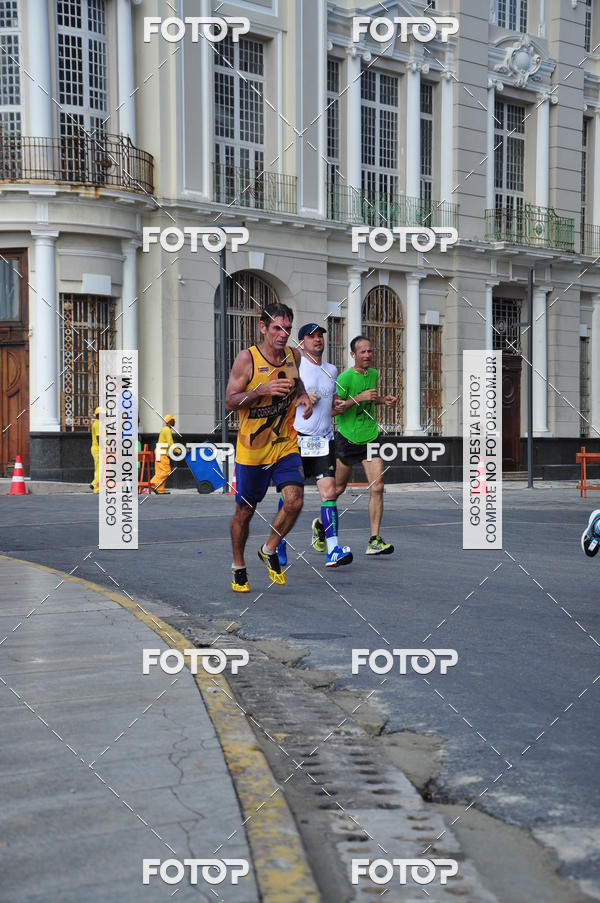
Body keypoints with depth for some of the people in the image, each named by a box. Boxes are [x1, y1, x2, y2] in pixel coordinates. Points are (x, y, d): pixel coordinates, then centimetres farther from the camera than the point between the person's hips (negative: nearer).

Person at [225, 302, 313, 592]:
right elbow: (230, 402, -12)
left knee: (294, 501, -15)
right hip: (251, 449, -3)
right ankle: (238, 567, 31)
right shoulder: (247, 358, -11)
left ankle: (269, 551, 11)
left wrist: (302, 395, 3)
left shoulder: (293, 355, 3)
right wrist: (263, 389, -25)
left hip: (286, 445, 3)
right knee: (244, 511, 9)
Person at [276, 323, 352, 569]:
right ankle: (279, 543, 24)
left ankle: (333, 551, -14)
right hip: (297, 438, -4)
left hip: (324, 440, 4)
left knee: (329, 491, -9)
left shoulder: (331, 370, 16)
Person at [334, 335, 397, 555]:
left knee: (377, 487, -10)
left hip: (370, 437, 4)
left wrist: (383, 400, 8)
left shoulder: (374, 374, 7)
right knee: (338, 488, 9)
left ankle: (374, 541, -10)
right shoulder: (345, 377, -14)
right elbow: (333, 409, -18)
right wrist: (358, 398, -25)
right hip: (347, 438, -4)